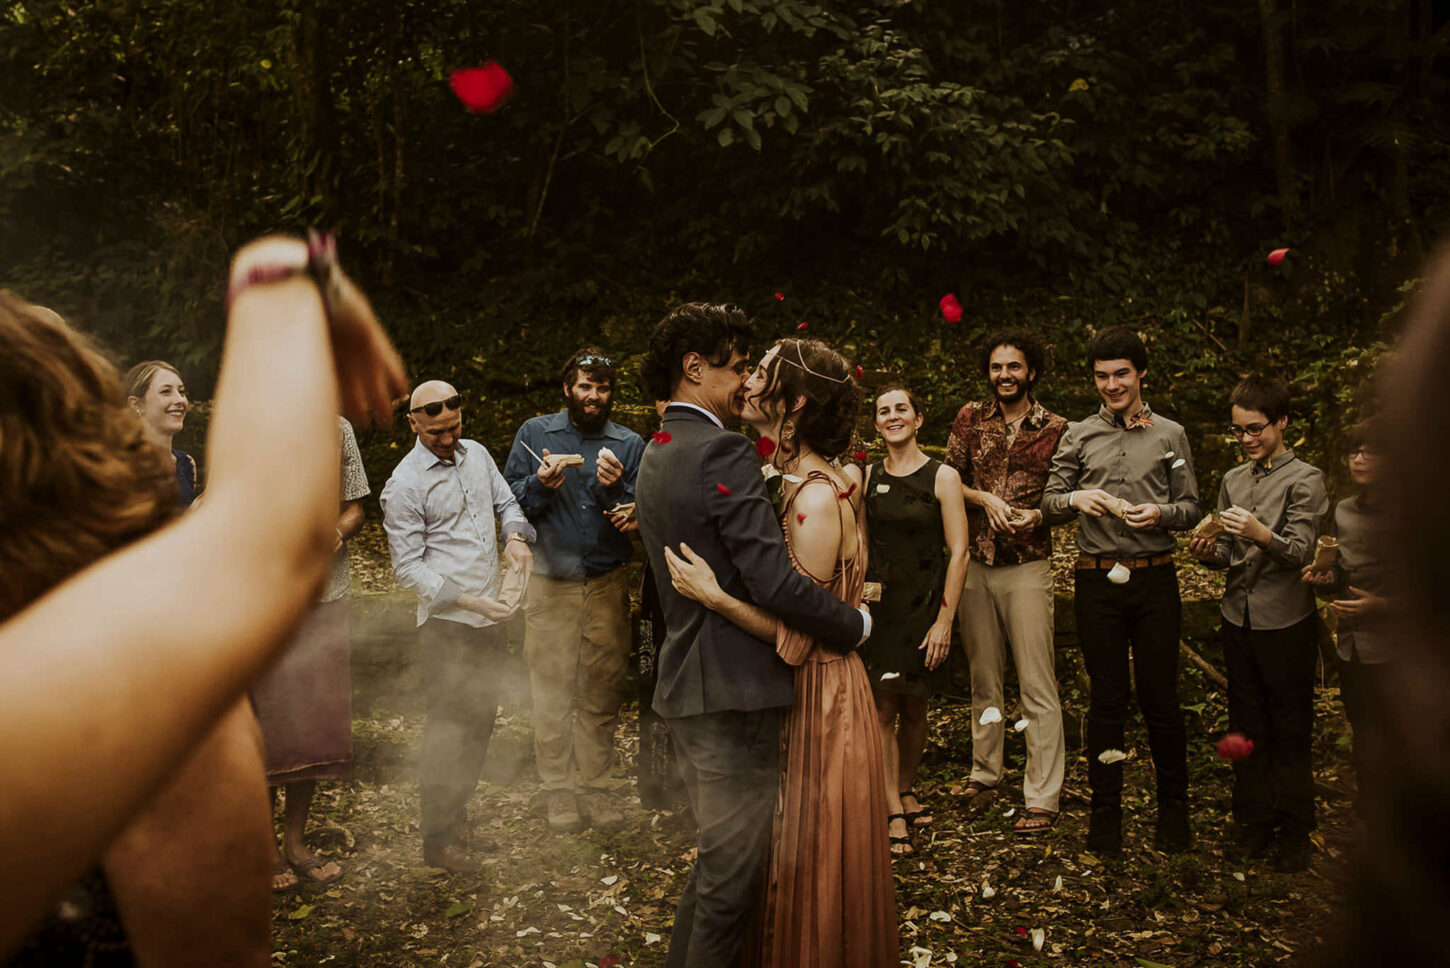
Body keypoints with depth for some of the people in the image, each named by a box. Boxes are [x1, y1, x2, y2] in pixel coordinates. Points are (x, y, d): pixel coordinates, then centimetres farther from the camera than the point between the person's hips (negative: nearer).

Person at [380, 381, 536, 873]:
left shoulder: (476, 454, 8)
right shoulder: (405, 484, -11)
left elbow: (507, 503, 20)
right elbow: (408, 567, -12)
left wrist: (516, 535, -3)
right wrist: (467, 600, -21)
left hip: (490, 617, 7)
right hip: (446, 624, -7)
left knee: (481, 720, 15)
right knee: (449, 727, -2)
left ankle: (457, 813, 32)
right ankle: (439, 841, 11)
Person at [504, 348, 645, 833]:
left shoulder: (630, 444, 6)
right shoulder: (535, 433, 5)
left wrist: (616, 489, -18)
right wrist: (540, 485, -17)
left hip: (607, 584, 1)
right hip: (550, 581, -1)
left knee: (601, 691, 6)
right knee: (551, 692, 2)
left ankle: (595, 784, 21)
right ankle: (557, 788, 17)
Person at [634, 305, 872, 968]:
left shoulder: (656, 454, 13)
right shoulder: (724, 453, -18)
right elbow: (775, 582, -25)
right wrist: (855, 624, -10)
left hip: (685, 685, 10)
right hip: (733, 689, -10)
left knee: (717, 852, 23)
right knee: (732, 863, 3)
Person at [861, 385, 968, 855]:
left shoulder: (942, 476, -4)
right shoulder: (867, 477, 5)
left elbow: (958, 553, -6)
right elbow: (861, 547, 11)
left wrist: (944, 621, -11)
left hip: (924, 602, -2)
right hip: (877, 601, 2)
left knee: (913, 708, 9)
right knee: (883, 709, -2)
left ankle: (906, 791, 30)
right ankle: (895, 815, 4)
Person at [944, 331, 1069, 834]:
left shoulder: (1056, 429, 1)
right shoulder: (970, 418, 7)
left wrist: (1037, 514, -14)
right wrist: (985, 498, -10)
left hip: (1027, 567, -3)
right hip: (974, 565, 3)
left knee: (1037, 687, -2)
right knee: (982, 678, 14)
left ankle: (1042, 797, 6)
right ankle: (984, 773, 28)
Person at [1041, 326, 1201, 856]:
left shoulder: (1170, 434, 8)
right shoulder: (1078, 436, 9)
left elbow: (1191, 507, 8)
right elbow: (1048, 503, 7)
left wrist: (1160, 513, -13)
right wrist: (1076, 499, -14)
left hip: (1154, 579, 0)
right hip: (1098, 581, 0)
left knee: (1161, 698, 3)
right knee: (1107, 699, 6)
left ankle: (1173, 808, 21)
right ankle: (1105, 810, 18)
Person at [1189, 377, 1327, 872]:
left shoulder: (1305, 479, -5)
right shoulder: (1233, 480, 12)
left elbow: (1301, 551, -15)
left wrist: (1262, 535, -33)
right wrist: (1210, 553, -7)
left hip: (1287, 621, -5)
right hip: (1238, 619, 5)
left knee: (1291, 731, 4)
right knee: (1247, 727, 12)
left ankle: (1294, 831, 16)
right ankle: (1255, 820, 23)